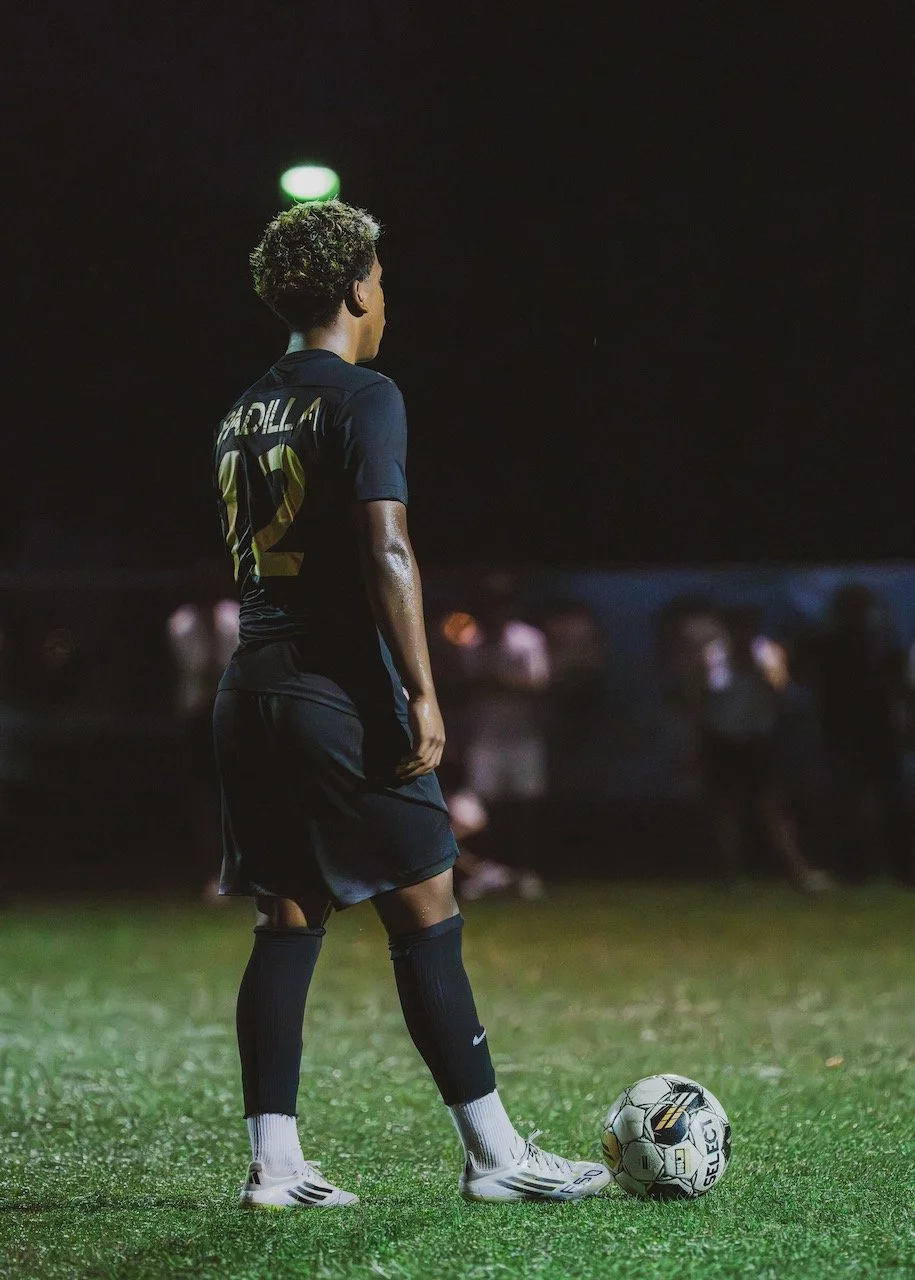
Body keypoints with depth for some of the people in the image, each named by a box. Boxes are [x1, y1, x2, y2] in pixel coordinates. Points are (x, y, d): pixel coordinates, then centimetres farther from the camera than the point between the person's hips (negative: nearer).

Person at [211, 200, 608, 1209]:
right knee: (425, 916, -3)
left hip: (249, 689, 8)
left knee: (287, 923, 8)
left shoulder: (243, 415, 17)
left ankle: (274, 1163, 4)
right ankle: (493, 1154, 0)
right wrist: (422, 692, -16)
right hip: (339, 691, -8)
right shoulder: (363, 398, -7)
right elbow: (384, 549, -16)